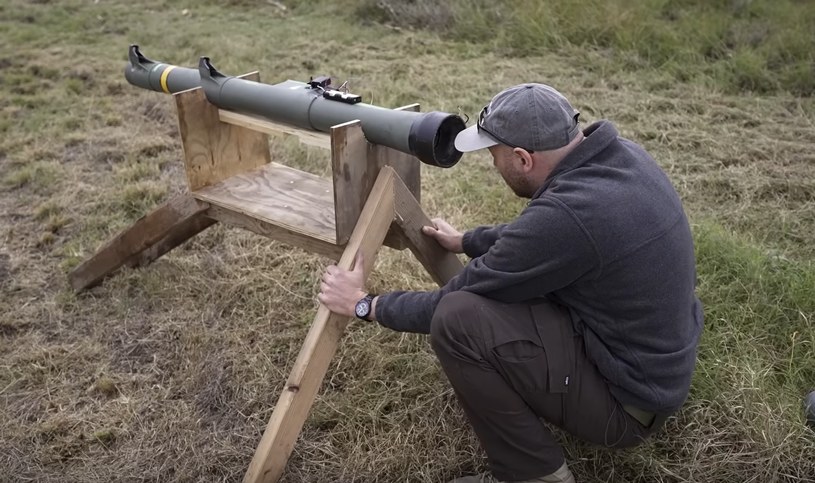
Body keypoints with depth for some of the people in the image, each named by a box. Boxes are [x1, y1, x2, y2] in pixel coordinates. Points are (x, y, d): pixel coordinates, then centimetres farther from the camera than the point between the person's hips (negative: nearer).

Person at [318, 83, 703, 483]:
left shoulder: (566, 215, -31)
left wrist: (366, 304, -4)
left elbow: (456, 304, -19)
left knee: (456, 320, -22)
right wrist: (466, 242, 24)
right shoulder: (620, 154, -5)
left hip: (628, 399, -9)